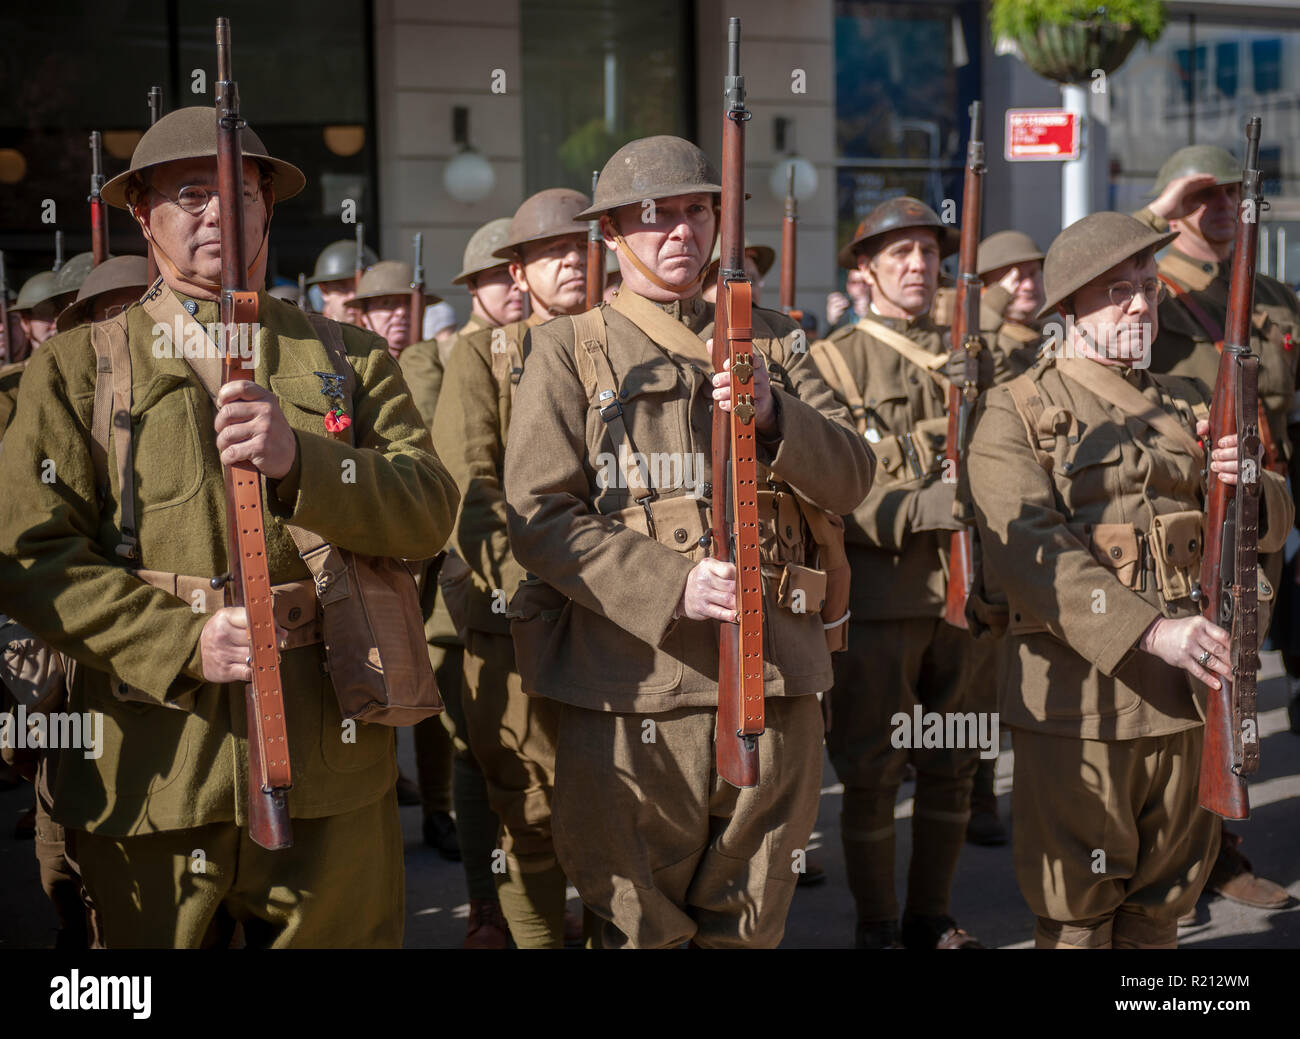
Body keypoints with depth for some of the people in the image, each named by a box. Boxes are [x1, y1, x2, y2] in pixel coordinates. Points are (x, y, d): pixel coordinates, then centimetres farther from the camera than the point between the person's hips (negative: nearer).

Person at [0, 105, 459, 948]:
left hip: (329, 769, 1)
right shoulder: (77, 368, 6)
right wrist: (181, 644, -16)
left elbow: (431, 514, 0)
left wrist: (301, 461, -18)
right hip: (153, 777, -1)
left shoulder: (350, 358, 12)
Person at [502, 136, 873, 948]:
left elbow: (851, 479, 5)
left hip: (774, 674, 3)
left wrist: (773, 414, -14)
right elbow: (540, 516, -6)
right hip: (633, 681, -3)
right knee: (637, 925, 4)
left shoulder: (772, 341, 15)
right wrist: (672, 586, -18)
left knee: (751, 924, 11)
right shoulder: (568, 349, 4)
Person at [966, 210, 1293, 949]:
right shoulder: (1015, 414, -2)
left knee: (1163, 902, 13)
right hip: (1078, 689, -5)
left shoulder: (1188, 406, 16)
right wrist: (1149, 631, -28)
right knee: (1077, 911, 2)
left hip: (1187, 689, 5)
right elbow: (1031, 550, -17)